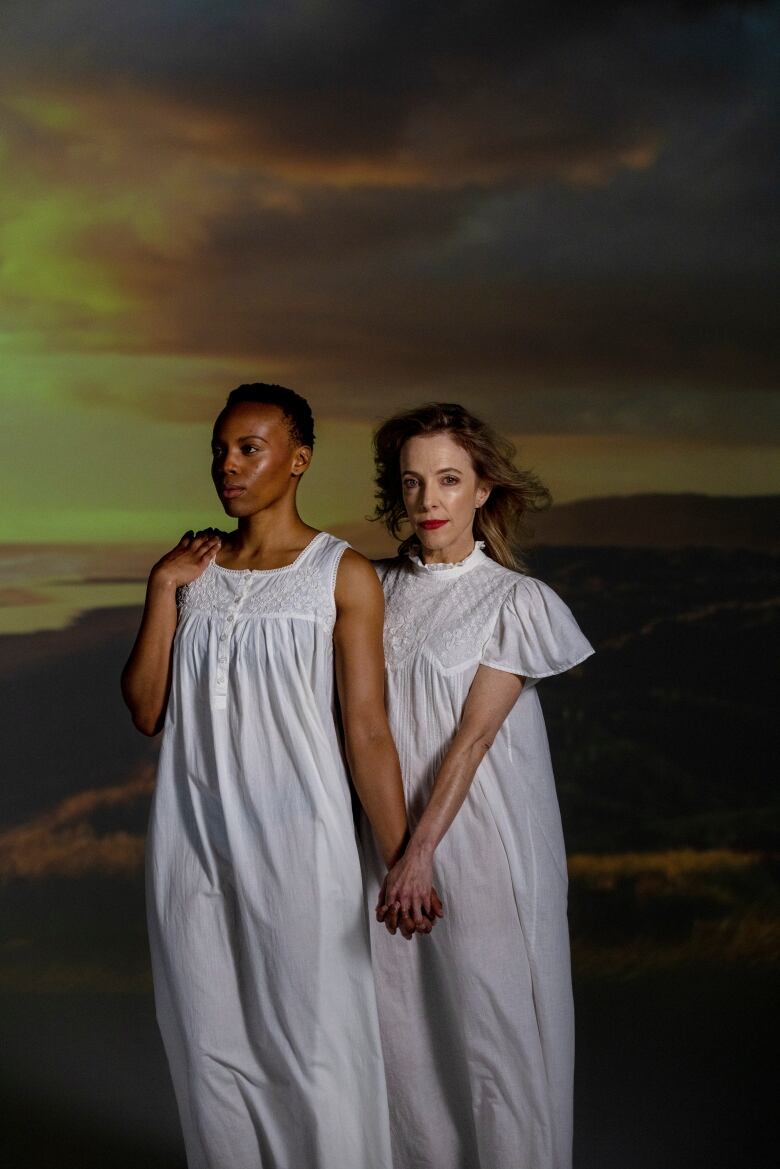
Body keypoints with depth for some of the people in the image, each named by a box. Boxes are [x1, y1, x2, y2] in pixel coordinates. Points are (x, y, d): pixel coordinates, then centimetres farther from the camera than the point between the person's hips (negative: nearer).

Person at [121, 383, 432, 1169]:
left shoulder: (340, 574, -3)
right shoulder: (192, 569, 11)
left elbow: (367, 729, -6)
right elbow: (146, 711, 4)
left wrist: (403, 865, -11)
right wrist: (163, 588, -3)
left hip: (296, 842, -4)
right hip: (191, 839, 5)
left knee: (313, 1052, 0)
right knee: (211, 1049, 12)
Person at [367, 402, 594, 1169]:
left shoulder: (514, 602, -5)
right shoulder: (379, 590, 9)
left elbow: (473, 736, -13)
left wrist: (423, 851, -21)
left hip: (479, 842, -4)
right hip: (395, 838, 4)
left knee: (490, 1026, 0)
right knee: (401, 1029, 8)